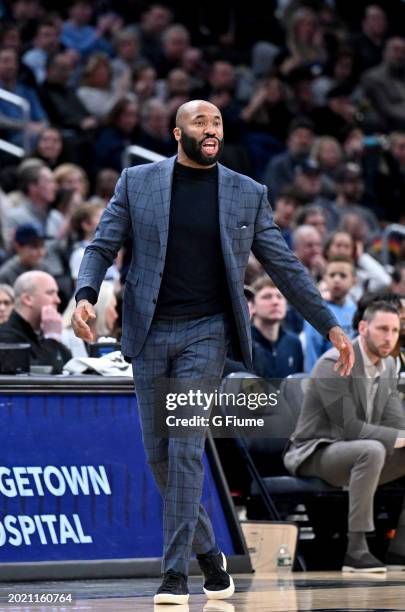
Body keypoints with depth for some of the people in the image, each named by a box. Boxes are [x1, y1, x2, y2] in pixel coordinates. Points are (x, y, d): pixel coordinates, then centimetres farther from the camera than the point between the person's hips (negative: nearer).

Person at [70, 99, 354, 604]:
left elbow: (284, 266, 9)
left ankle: (175, 573, -9)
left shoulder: (247, 194, 5)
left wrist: (329, 326, 6)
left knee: (186, 450, -13)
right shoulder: (137, 182, 5)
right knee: (158, 454, 5)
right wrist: (85, 296, -16)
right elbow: (101, 247, 3)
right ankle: (208, 551, 24)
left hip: (206, 334, -2)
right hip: (150, 332, 2)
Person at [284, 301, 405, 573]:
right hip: (316, 455, -8)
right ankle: (356, 550, -35)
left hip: (357, 456, 8)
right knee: (371, 451, -37)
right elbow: (350, 427, -25)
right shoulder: (334, 364, -18)